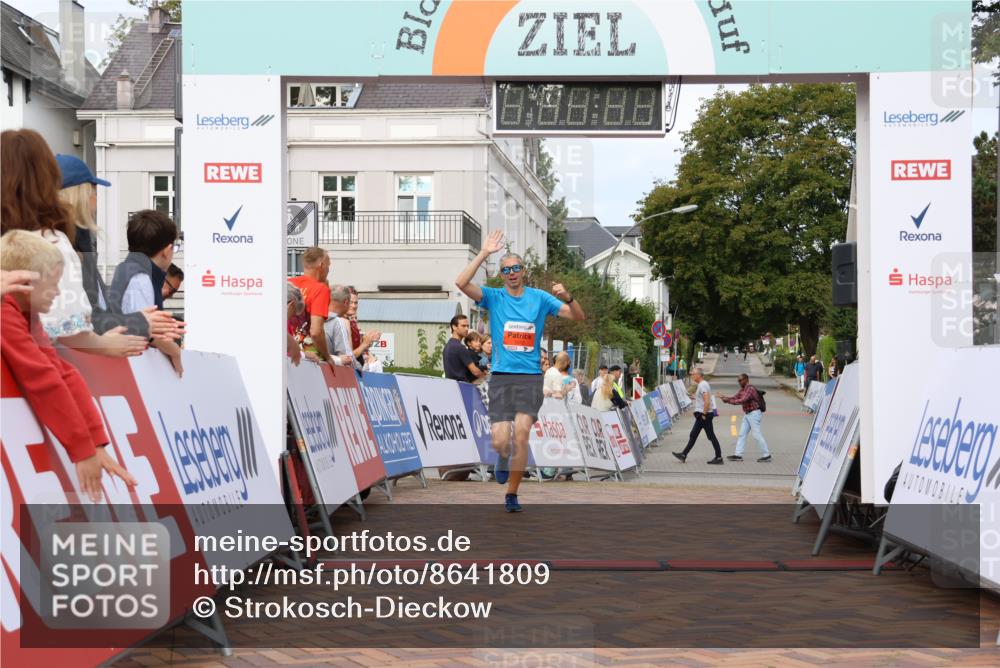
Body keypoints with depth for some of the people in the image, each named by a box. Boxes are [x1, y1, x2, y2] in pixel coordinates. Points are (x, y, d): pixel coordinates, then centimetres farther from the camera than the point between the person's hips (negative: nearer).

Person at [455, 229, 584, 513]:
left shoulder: (539, 298, 6)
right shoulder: (494, 297, 4)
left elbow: (578, 316, 2)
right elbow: (461, 283, -12)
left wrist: (567, 297, -18)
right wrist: (484, 253, -14)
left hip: (530, 376, 0)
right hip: (501, 376, 0)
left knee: (521, 432, -16)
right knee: (500, 442, -7)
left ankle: (512, 494, -1)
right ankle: (505, 459, 33)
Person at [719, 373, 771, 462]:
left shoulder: (750, 389, -19)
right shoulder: (742, 389, 11)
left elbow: (742, 400, -29)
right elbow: (735, 397, 9)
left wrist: (728, 401, -28)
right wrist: (724, 398, -6)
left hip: (754, 414, -10)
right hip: (747, 414, 10)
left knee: (757, 435, -6)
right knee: (742, 434, 6)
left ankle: (766, 455, 2)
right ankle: (738, 455, 7)